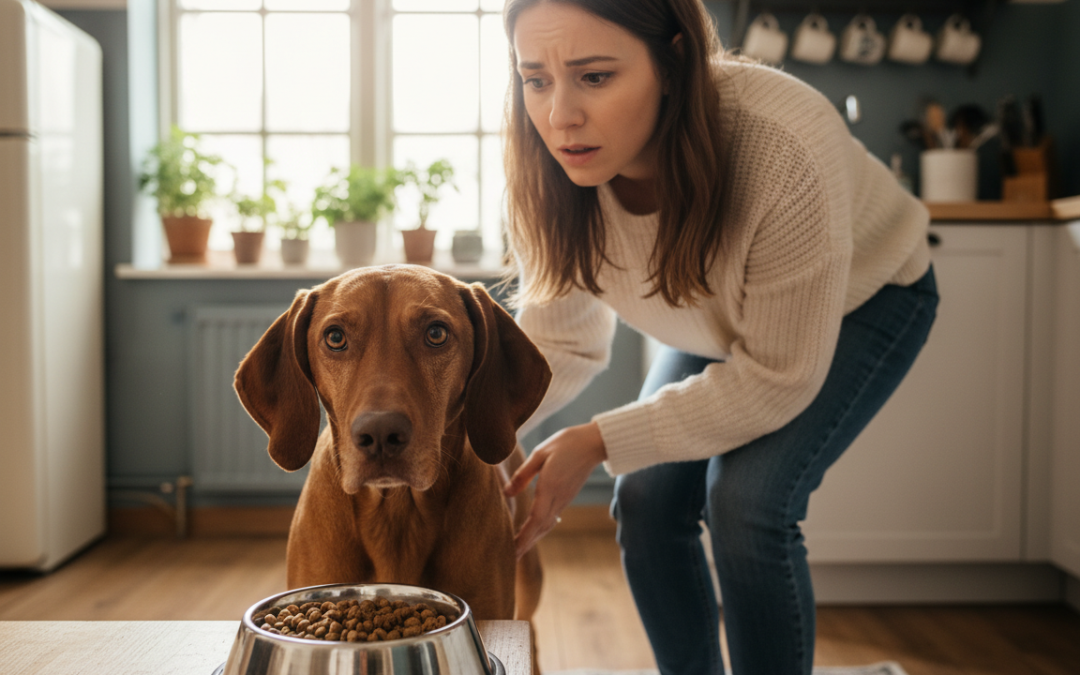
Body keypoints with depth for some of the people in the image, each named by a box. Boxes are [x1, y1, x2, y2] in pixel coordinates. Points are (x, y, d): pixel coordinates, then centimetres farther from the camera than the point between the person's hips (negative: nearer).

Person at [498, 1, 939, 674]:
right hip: (724, 316, 5)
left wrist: (599, 441, -31)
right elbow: (557, 342, -13)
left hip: (862, 298, -4)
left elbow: (777, 378, -30)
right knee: (647, 498, -7)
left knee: (748, 500, -23)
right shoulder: (551, 175, -25)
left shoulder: (783, 151, -41)